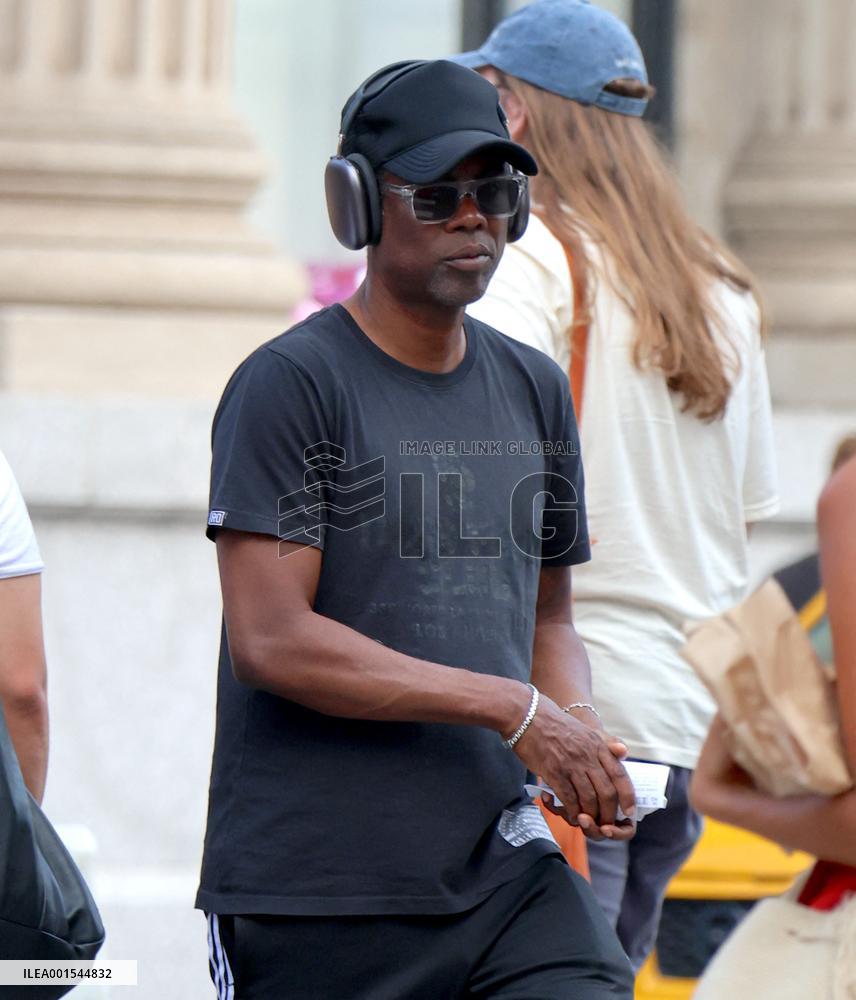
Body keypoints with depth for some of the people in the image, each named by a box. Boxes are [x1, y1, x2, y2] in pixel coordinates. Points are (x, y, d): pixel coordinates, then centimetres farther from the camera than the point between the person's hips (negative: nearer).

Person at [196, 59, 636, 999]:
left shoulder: (534, 391, 16)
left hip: (500, 871, 5)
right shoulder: (289, 385, -6)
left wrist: (581, 738, 1)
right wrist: (512, 709, -13)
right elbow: (269, 640, -14)